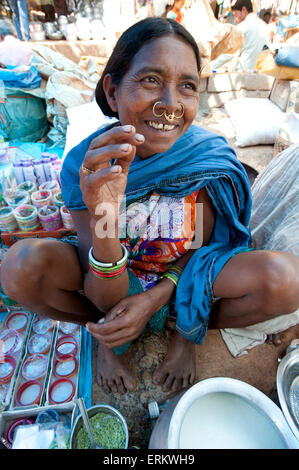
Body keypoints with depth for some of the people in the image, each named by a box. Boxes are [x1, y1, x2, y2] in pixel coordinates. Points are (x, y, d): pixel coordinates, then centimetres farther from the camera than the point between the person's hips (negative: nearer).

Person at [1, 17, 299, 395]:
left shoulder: (210, 157, -21)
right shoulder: (83, 165, -23)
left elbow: (201, 245, -6)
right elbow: (108, 300, -22)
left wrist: (157, 296, -23)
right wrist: (104, 223, -43)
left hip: (184, 278, 1)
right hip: (113, 279, 0)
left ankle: (187, 329, 7)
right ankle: (107, 333, 6)